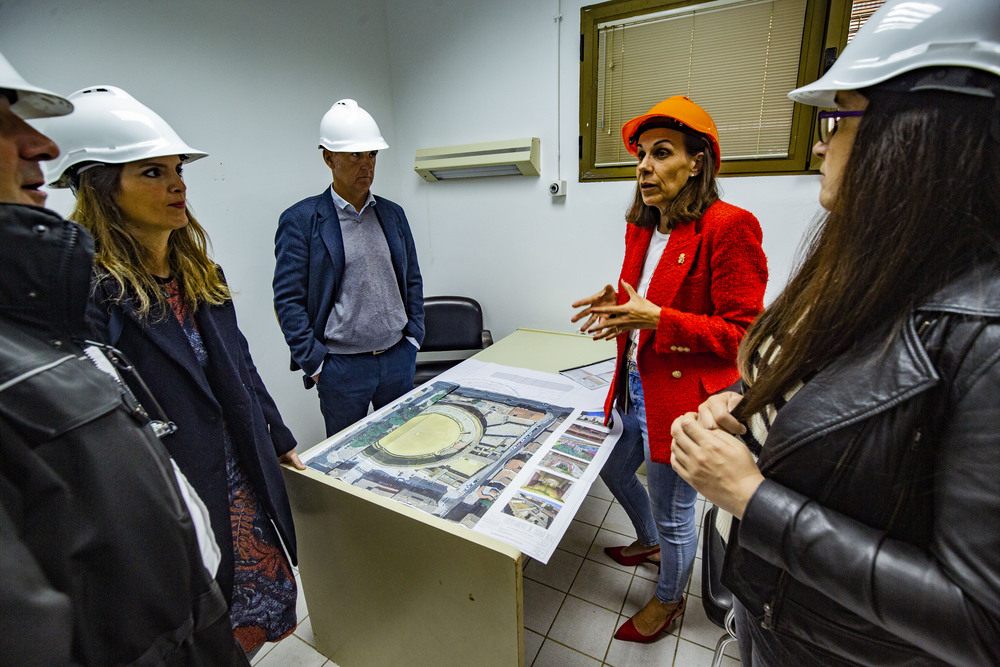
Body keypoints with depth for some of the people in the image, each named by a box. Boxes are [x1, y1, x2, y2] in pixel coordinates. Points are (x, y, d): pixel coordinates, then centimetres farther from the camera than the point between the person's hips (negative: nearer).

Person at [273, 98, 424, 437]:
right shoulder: (300, 220, -6)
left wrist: (413, 337, 4)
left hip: (399, 358, 4)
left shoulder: (392, 214, 7)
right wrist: (315, 364, -9)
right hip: (342, 367, -3)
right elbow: (288, 300, -7)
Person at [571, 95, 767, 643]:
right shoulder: (640, 226, 7)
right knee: (613, 470, 27)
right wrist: (617, 304, -4)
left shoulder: (729, 227, -18)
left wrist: (654, 319, -27)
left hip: (682, 397, -8)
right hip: (636, 388, 9)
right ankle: (649, 542, 58)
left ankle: (670, 598, 44)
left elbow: (741, 331, -19)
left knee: (673, 510, 13)